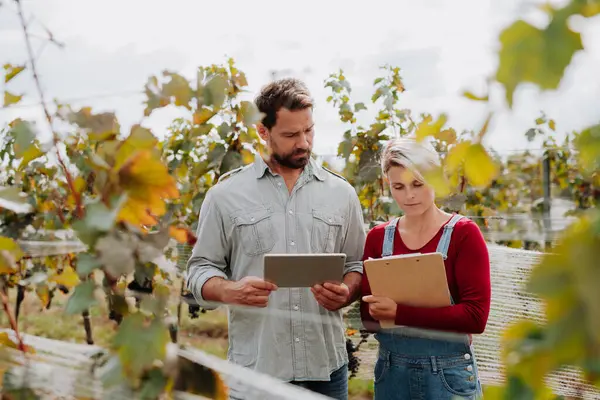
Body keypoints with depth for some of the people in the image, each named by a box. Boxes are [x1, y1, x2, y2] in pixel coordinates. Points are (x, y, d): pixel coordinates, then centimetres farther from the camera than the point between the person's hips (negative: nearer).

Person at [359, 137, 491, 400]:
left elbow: (476, 316, -16)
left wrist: (400, 312, -23)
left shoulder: (463, 233, -9)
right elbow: (367, 318, 1)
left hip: (448, 373, -3)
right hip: (390, 370, 3)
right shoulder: (378, 237, 2)